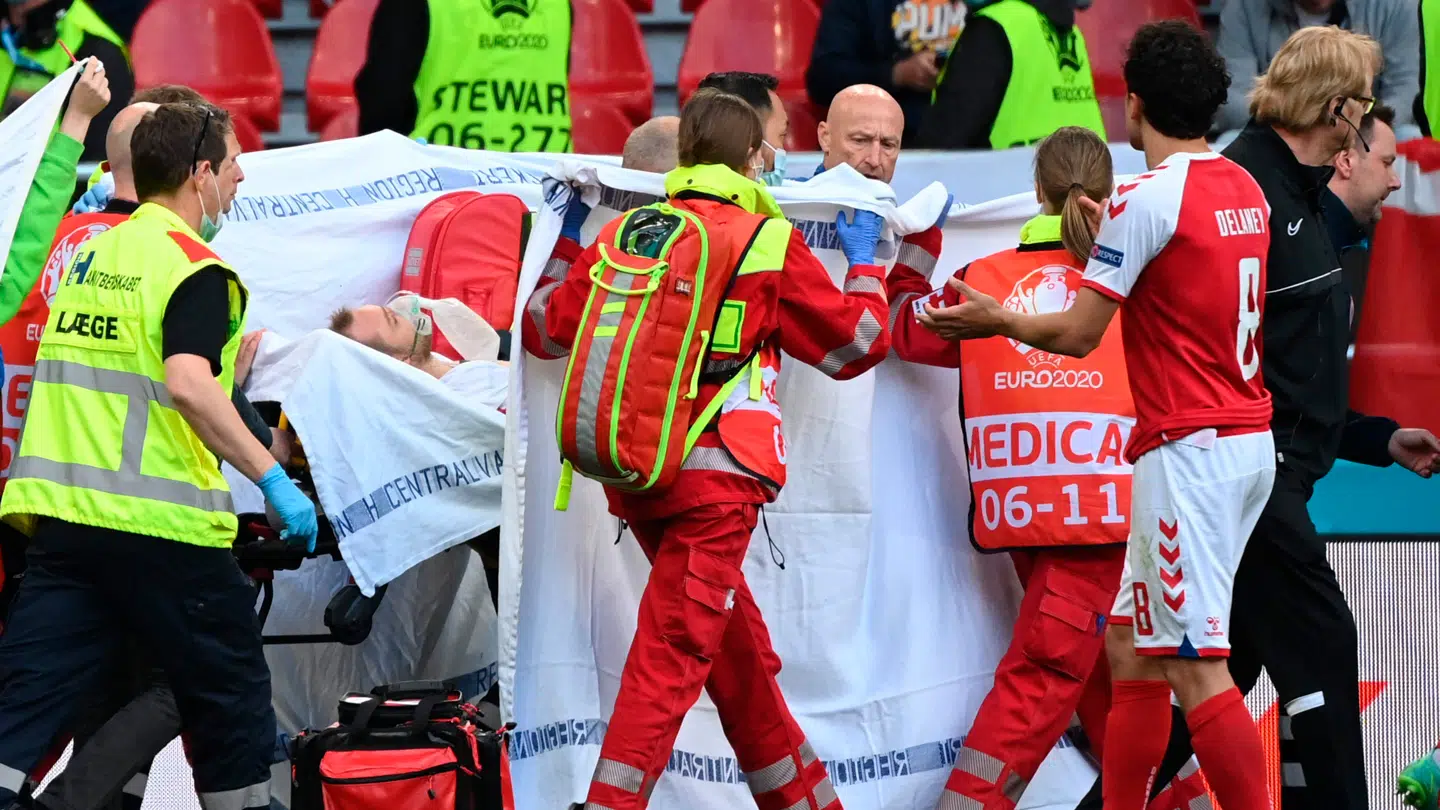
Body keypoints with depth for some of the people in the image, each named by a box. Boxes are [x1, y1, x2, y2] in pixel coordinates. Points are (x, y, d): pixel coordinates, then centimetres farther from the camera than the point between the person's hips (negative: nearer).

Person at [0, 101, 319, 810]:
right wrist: (273, 479, -22)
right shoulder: (196, 268, -10)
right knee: (229, 697, 10)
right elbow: (188, 384, -24)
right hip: (161, 526, -7)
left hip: (59, 513, 7)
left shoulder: (92, 254, 16)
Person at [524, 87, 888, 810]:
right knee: (670, 657, -10)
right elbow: (858, 343, 8)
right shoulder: (769, 243, -2)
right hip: (717, 479, -6)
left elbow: (545, 329, 17)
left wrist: (565, 244, 30)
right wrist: (863, 262, 24)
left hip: (634, 475, 6)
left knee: (739, 649, 18)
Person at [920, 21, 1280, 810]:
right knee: (1130, 649, 14)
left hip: (1191, 449, -9)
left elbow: (1076, 334, -9)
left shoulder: (1147, 198, -14)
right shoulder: (1246, 189, 10)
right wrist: (1106, 238, 31)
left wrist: (995, 320, 8)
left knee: (1196, 669, -10)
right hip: (1249, 439, 9)